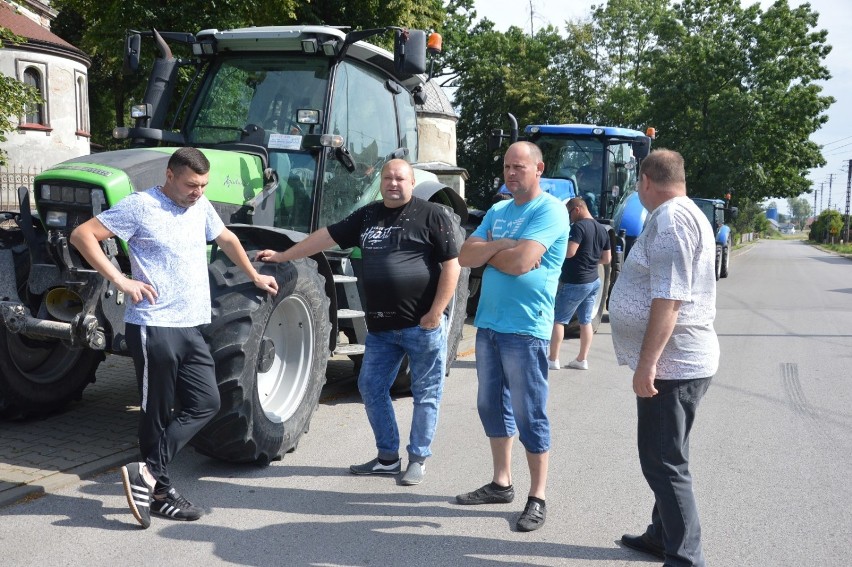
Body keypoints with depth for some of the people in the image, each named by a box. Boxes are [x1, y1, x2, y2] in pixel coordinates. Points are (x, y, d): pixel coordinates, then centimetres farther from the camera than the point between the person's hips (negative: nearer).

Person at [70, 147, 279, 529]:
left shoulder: (201, 207, 11)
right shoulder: (140, 206, -9)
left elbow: (226, 240, 29)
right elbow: (83, 235, -11)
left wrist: (254, 276, 32)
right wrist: (120, 280, -17)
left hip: (191, 327, 7)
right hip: (154, 327, -7)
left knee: (205, 404, 3)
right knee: (158, 413, 2)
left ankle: (148, 474, 6)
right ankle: (159, 488, 15)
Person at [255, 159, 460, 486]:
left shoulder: (432, 215, -5)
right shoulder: (367, 216, 13)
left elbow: (451, 265, -9)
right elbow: (327, 236, 16)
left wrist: (436, 311, -15)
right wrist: (282, 256, 14)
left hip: (424, 324, -6)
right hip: (381, 325, 6)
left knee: (425, 393, 4)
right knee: (371, 388, 10)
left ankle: (418, 459, 19)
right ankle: (387, 457, 24)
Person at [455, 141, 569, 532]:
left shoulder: (550, 210, -9)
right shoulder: (497, 212, 14)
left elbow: (520, 262, -22)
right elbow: (465, 257, 5)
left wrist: (487, 250, -4)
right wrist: (502, 246, -10)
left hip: (525, 329, -8)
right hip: (488, 323, 8)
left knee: (529, 415, -1)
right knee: (492, 406, 15)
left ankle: (537, 498, 11)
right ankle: (501, 483, 29)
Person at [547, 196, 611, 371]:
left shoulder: (579, 226, -16)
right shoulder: (602, 229, 9)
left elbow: (569, 252, -25)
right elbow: (607, 259, 14)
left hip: (575, 283, -8)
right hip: (593, 281, 8)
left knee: (557, 320, 1)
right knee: (586, 321, 13)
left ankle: (553, 359, 3)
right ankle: (582, 359, 16)